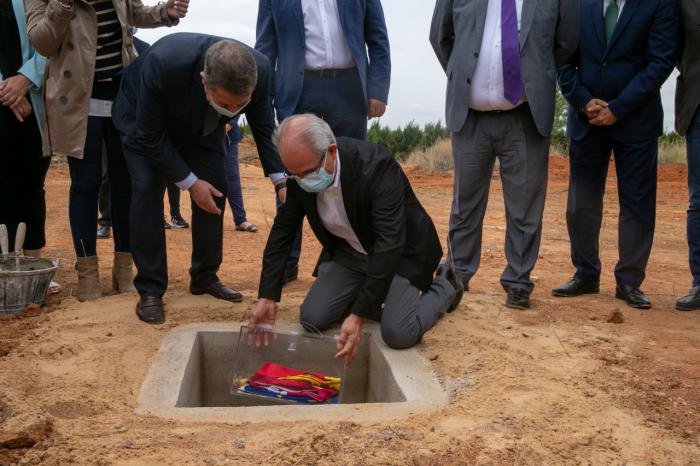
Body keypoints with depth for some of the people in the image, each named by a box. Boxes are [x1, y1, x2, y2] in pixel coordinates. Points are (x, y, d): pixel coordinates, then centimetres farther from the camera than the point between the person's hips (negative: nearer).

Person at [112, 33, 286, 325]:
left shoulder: (260, 70, -33)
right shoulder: (162, 63, -44)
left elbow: (264, 126, -14)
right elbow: (149, 135, -29)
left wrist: (281, 179, -22)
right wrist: (189, 182, -27)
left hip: (202, 124, 4)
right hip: (143, 119, -3)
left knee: (215, 191, -3)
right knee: (147, 191, -16)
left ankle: (205, 277, 15)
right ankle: (150, 290, -5)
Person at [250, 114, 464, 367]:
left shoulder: (376, 164, -33)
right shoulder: (301, 169, -15)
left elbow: (390, 243, -36)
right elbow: (283, 230, -3)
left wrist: (358, 315, -37)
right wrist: (267, 296, -9)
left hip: (400, 251, -5)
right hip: (348, 252, 5)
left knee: (398, 333, -20)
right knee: (312, 318, -10)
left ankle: (445, 286, 10)